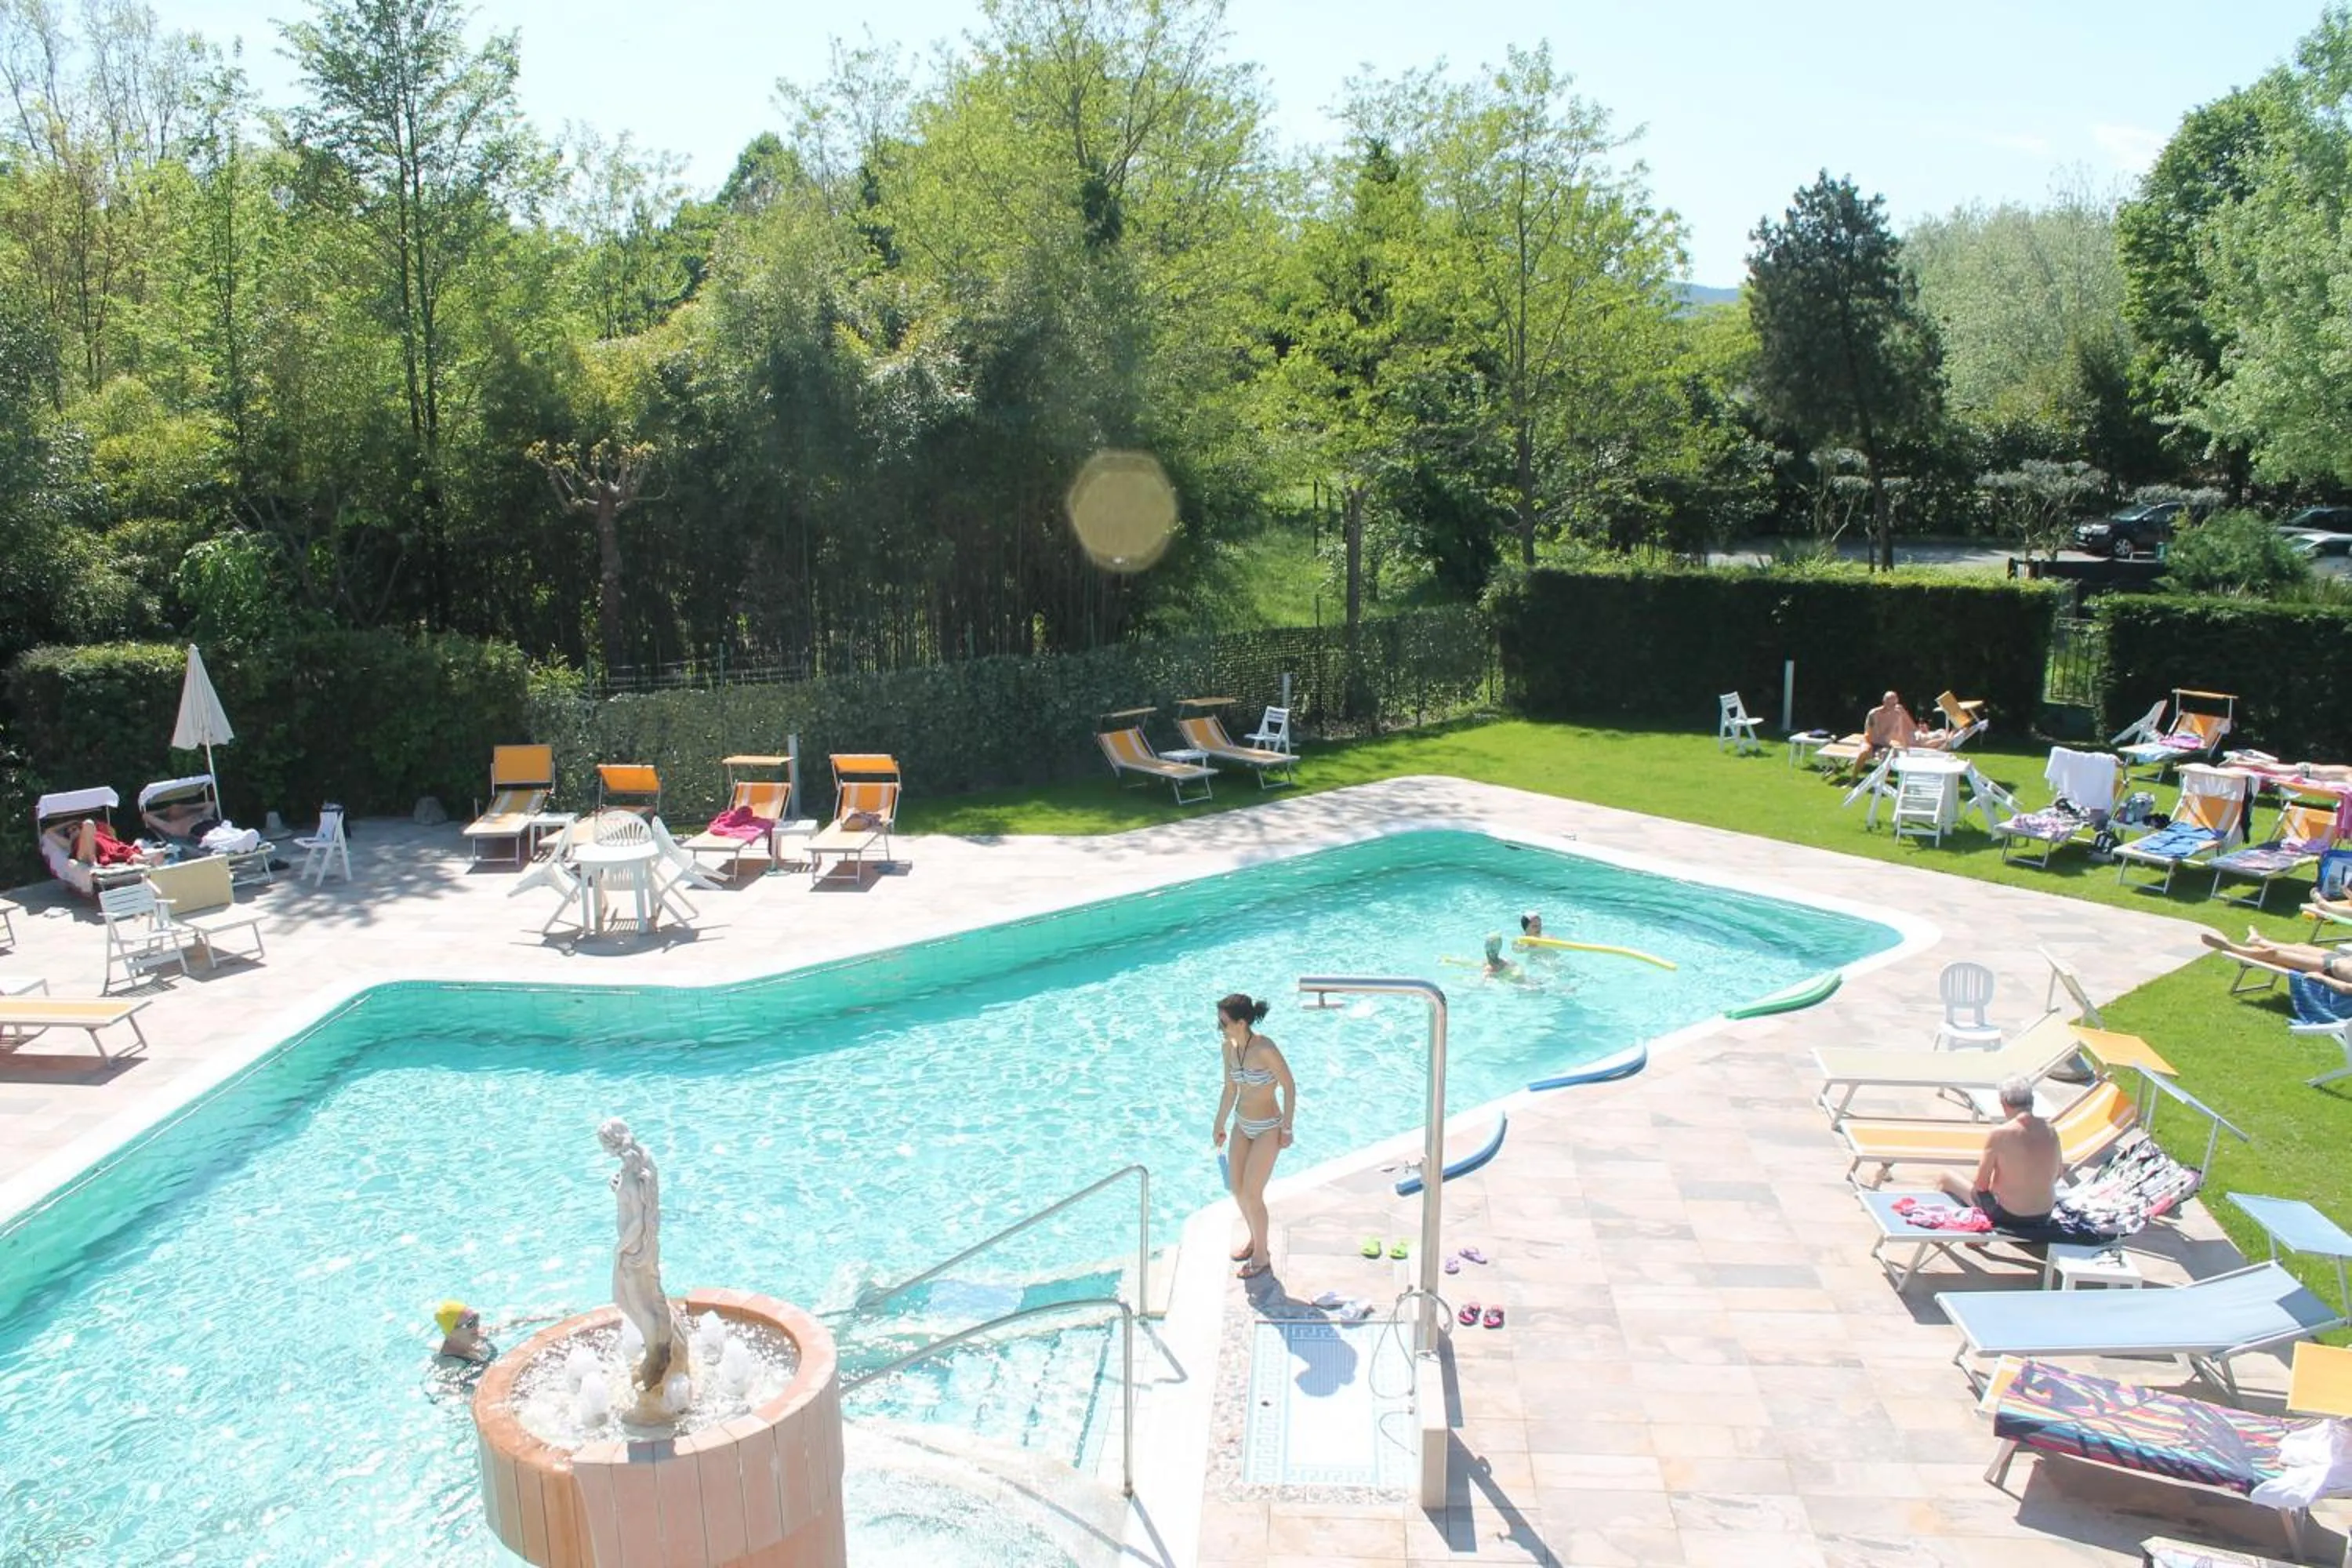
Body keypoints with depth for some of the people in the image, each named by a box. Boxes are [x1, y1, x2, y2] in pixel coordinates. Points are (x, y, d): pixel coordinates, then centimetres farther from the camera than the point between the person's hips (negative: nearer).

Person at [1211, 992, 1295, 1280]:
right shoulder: (1228, 1047, -6)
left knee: (1251, 1195, 0)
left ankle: (1262, 1255, 21)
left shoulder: (1265, 1049, -27)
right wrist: (1219, 1127, 15)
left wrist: (1287, 1129, -12)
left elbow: (1289, 1086, -17)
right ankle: (1255, 1240, 38)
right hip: (1243, 1125, 7)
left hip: (1267, 1129, -7)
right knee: (1236, 1189, 14)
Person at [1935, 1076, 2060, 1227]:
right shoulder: (2051, 1131, -6)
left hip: (2007, 1216, -6)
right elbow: (2055, 1176, 9)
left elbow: (1980, 1185, -15)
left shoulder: (1998, 1135, -21)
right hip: (2045, 1214, 6)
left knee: (1945, 1178, 13)